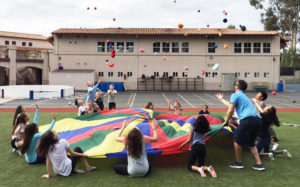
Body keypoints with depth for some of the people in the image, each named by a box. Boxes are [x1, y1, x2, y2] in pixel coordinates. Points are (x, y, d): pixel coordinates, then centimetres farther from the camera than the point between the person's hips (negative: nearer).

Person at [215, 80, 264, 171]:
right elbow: (231, 104, 46)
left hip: (248, 119, -9)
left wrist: (226, 121, 8)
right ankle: (259, 164, 12)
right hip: (258, 120, 9)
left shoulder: (235, 95, 4)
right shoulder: (243, 96, 32)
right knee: (250, 143, 19)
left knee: (237, 139, 6)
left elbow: (230, 110, -4)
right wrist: (221, 99, 61)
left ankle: (238, 163, 13)